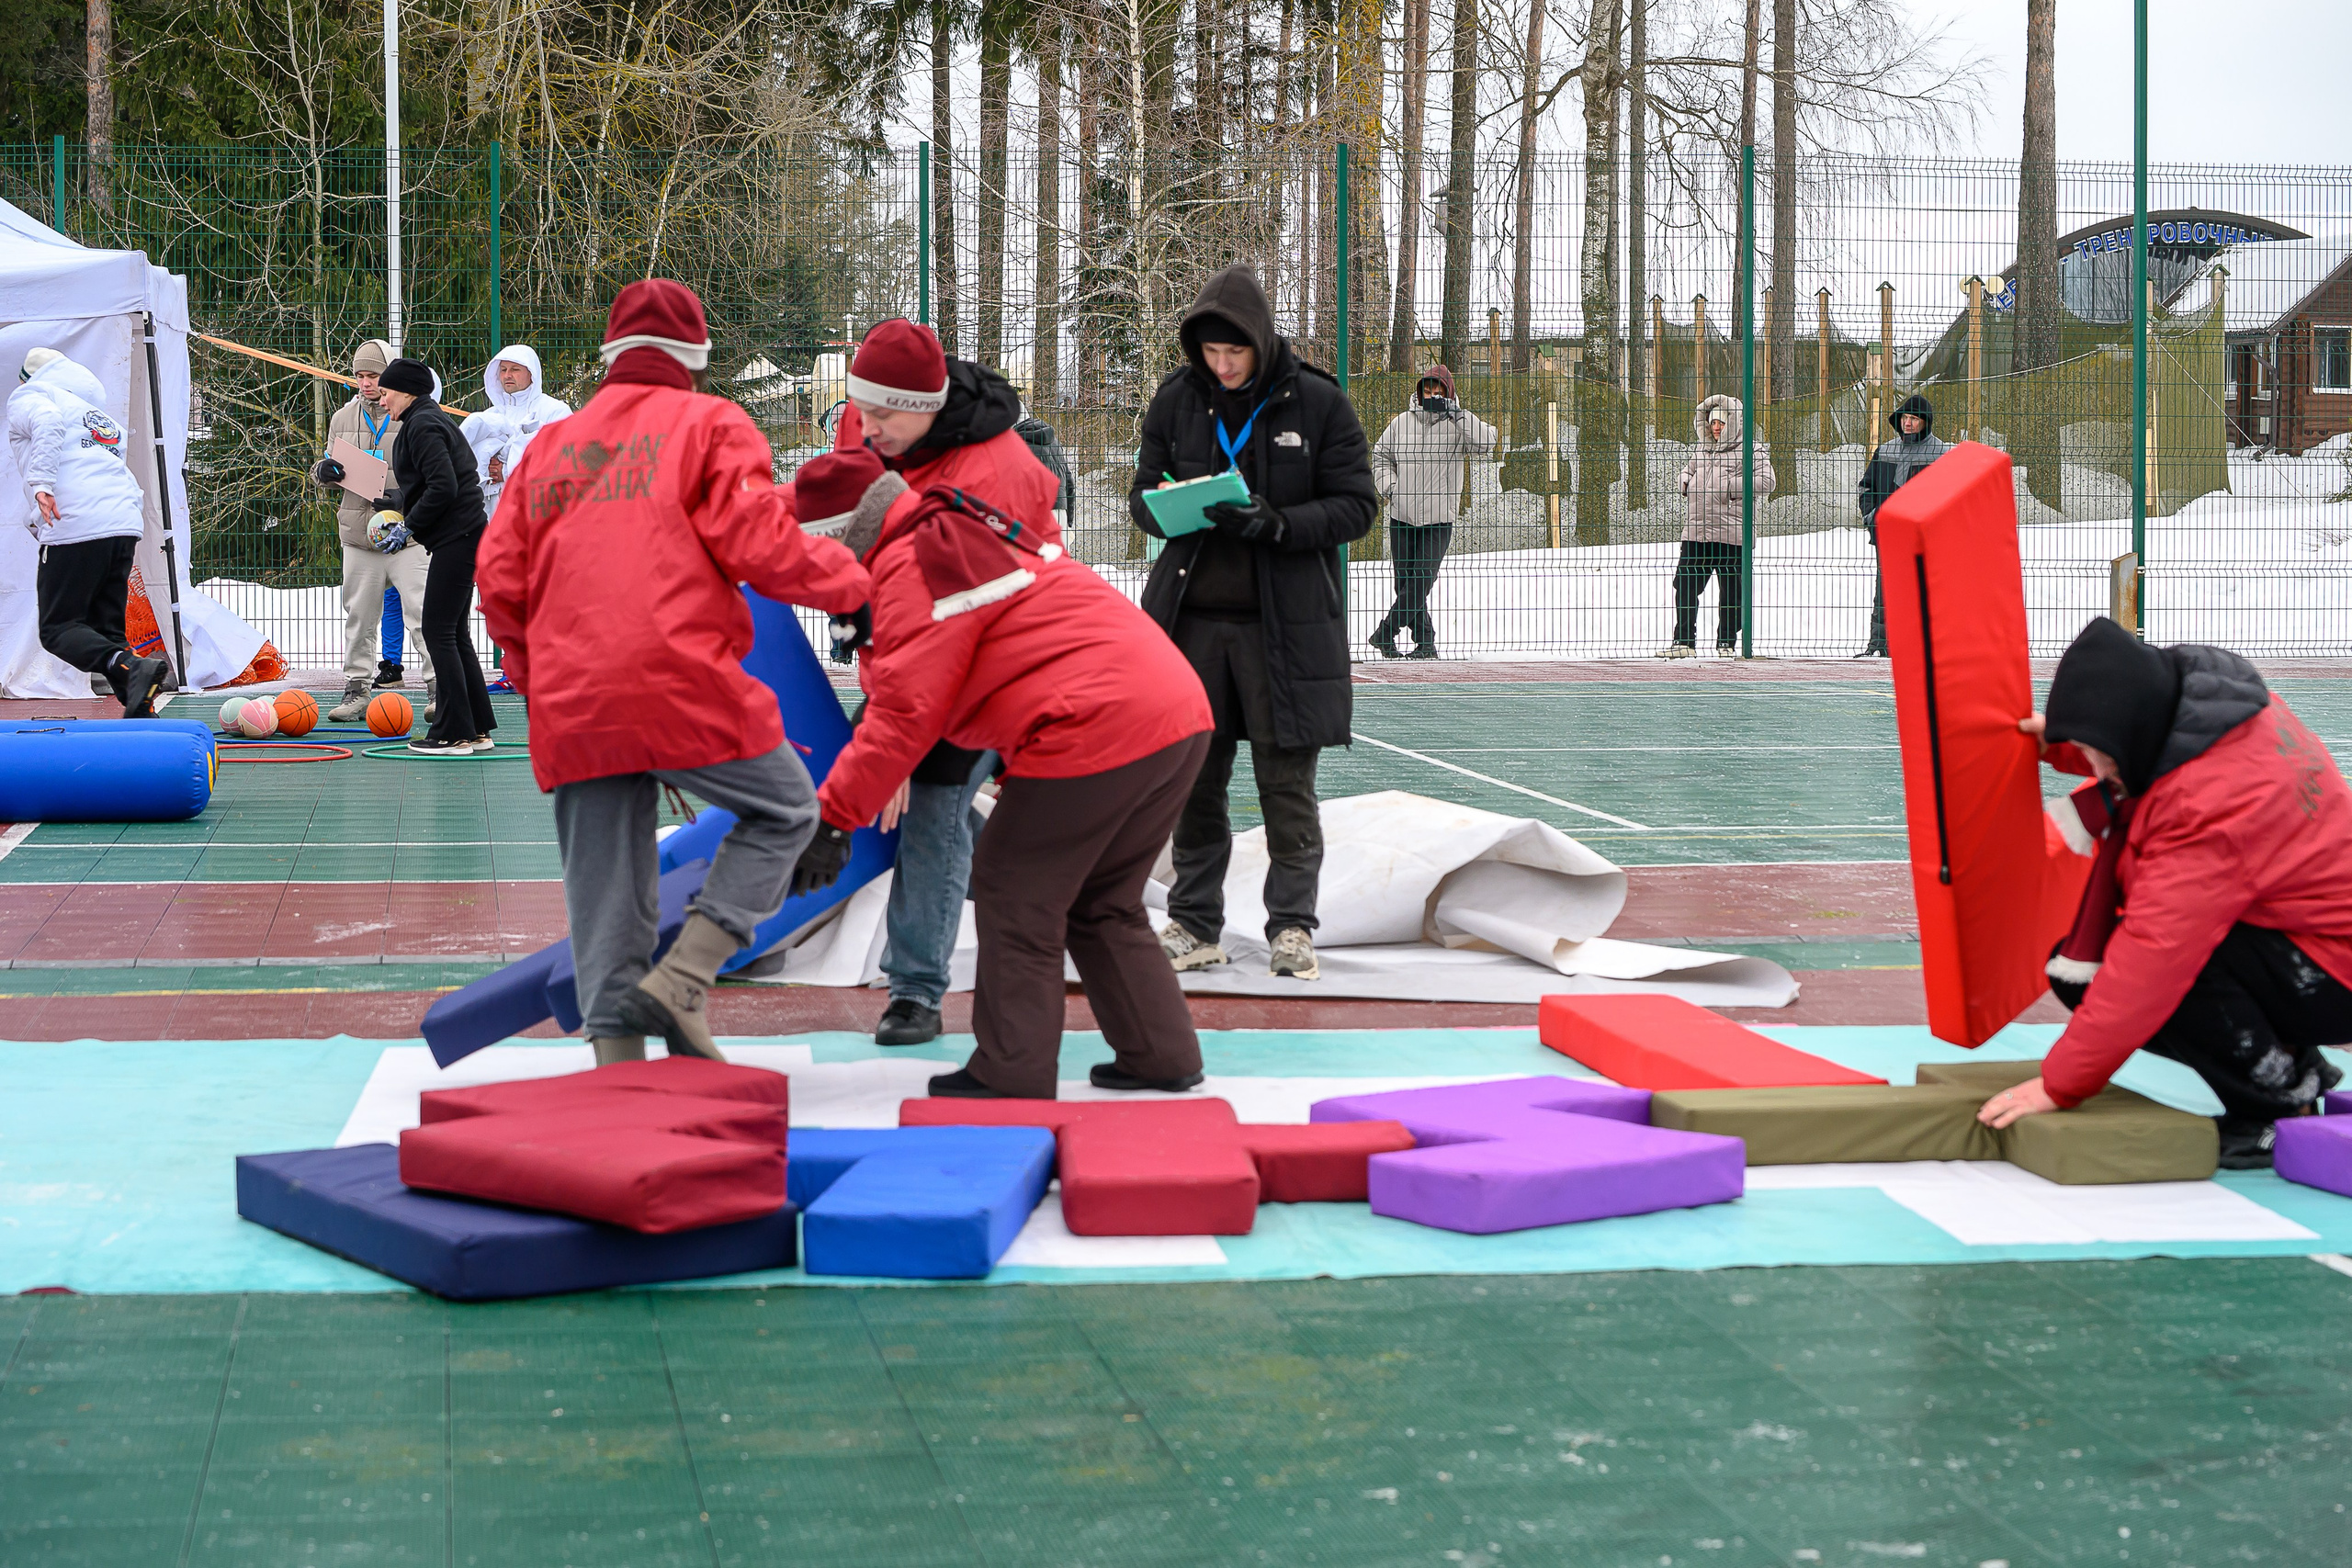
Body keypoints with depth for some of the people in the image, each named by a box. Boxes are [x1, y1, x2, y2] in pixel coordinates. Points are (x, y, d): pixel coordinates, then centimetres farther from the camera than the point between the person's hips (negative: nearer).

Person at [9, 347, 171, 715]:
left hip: (76, 528, -7)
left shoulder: (26, 398, 11)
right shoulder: (99, 412, 32)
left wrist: (41, 483, -23)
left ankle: (131, 669, -28)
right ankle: (140, 713, -4)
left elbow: (47, 421, -15)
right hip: (126, 524, 7)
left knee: (58, 629, -4)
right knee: (107, 630, 12)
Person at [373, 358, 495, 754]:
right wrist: (401, 507, 19)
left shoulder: (422, 425, -12)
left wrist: (409, 526, -14)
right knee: (454, 633, 12)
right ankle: (478, 729, 15)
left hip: (455, 538, -10)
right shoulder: (433, 419, 19)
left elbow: (443, 487, -21)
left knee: (438, 631, -7)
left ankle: (454, 733, -6)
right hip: (465, 535, 10)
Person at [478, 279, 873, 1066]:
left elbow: (500, 579, 16)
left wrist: (534, 675, 30)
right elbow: (757, 542, -6)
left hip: (572, 706, 5)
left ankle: (615, 1050, 6)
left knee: (603, 883, 10)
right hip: (682, 683, -5)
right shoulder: (711, 424, 7)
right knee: (784, 812, 12)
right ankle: (682, 979, -2)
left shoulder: (548, 448, 21)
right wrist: (855, 581, 9)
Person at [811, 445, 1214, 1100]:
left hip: (1097, 731, -10)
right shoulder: (977, 525, 23)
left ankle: (1011, 1076, 7)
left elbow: (906, 710, -13)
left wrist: (835, 815, -10)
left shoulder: (912, 566, -7)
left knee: (1015, 898, 3)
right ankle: (1161, 1055, 23)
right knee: (1103, 903, 22)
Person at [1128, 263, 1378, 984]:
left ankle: (1292, 927, 7)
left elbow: (1356, 506, -3)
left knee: (1287, 782, 0)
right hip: (1193, 616, 3)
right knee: (1193, 776, 6)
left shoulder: (1317, 403, -3)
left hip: (1285, 621, -3)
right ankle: (1193, 923, 16)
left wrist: (1279, 525, -19)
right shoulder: (1175, 399, 5)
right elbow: (1142, 495, 11)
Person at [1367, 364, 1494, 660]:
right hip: (1402, 517, 3)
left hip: (1439, 520, -3)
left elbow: (1484, 444, -19)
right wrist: (1387, 484, 3)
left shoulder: (1457, 424, -1)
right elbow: (1381, 454, 19)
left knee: (1422, 580, -10)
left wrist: (1457, 413, -20)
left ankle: (1385, 633, 1)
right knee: (1406, 579, 4)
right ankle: (1425, 641, 14)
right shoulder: (1402, 422, 6)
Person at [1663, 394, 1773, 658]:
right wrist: (1686, 480, 11)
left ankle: (1727, 642, 12)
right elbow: (1689, 468, 35)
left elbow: (1767, 482, -14)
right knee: (1685, 586, 4)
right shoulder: (1700, 450, 17)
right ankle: (1684, 641, 11)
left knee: (1731, 591, 2)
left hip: (1731, 534, -6)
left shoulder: (1748, 451, -2)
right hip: (1697, 531, 6)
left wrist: (1732, 487, -16)